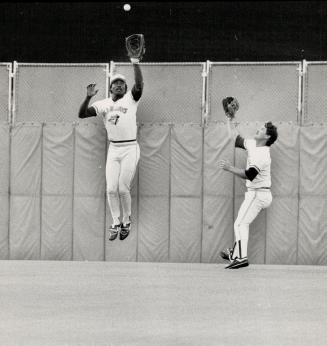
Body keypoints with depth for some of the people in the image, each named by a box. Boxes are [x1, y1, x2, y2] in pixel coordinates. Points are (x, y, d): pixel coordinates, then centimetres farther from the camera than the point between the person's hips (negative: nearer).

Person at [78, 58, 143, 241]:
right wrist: (88, 97, -15)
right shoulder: (103, 104, 8)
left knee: (123, 189, -6)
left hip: (130, 149, -3)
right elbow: (82, 114, 1)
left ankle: (127, 222, 14)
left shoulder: (131, 99, 0)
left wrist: (135, 61, -29)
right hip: (113, 149, 3)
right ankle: (116, 223, 9)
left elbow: (139, 84, -20)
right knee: (111, 189, -3)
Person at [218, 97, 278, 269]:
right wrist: (229, 119, 20)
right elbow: (236, 139, 22)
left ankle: (241, 257, -25)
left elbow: (249, 175, -33)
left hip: (258, 194, -10)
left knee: (241, 223, -17)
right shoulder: (252, 144, 7)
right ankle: (235, 253, 29)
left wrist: (230, 168, -33)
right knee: (241, 222, 19)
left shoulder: (262, 154, -22)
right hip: (256, 193, 10)